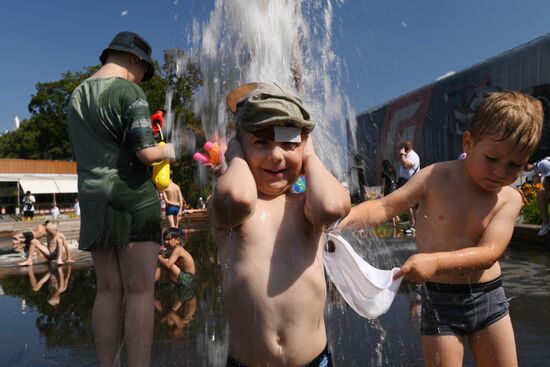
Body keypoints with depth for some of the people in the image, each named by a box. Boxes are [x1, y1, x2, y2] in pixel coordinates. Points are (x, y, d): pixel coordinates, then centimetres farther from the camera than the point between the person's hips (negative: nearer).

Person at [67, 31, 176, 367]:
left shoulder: (78, 95, 17)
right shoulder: (130, 92, -7)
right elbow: (146, 152, -16)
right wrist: (166, 151, 4)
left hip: (94, 201, 7)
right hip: (132, 199, -7)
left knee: (108, 290, 11)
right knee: (140, 291, -2)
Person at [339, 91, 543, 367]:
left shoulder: (509, 199, -5)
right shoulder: (436, 178, -11)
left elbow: (489, 253, -17)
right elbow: (384, 207, -15)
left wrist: (436, 261, -34)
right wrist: (346, 218, -34)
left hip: (489, 296, 3)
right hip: (440, 300, -3)